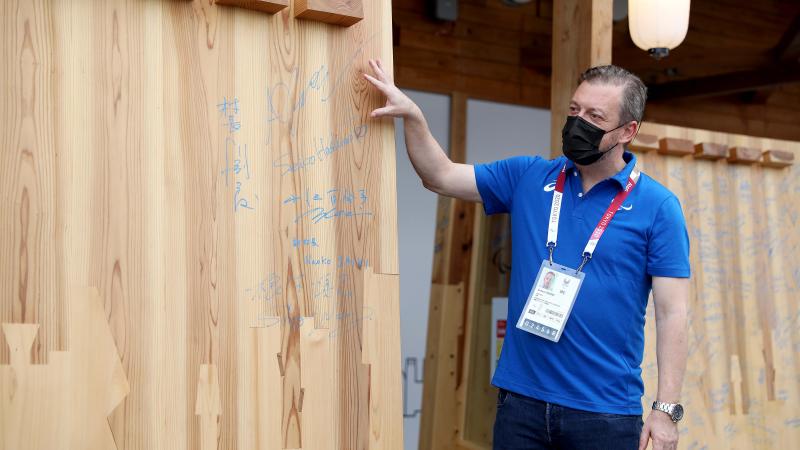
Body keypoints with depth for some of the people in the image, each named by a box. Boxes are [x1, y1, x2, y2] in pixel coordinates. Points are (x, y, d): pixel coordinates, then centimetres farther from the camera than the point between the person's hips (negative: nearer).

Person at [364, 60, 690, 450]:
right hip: (521, 399, 3)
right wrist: (412, 115, -7)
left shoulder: (657, 207, -5)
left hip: (606, 411, -3)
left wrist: (666, 409, -13)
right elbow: (441, 176, 8)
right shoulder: (527, 177, 5)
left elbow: (672, 313, -8)